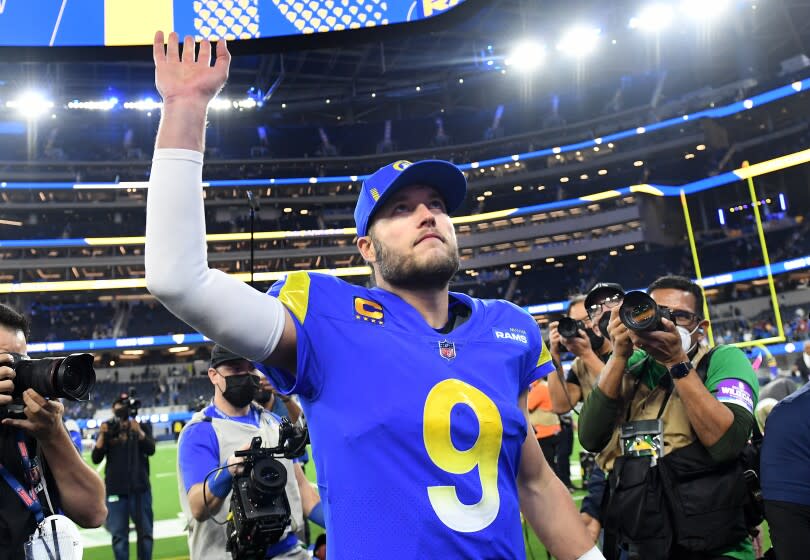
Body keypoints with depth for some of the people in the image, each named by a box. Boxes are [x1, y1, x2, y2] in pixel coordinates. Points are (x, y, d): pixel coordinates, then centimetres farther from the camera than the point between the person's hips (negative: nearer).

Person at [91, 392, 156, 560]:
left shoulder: (143, 426, 3)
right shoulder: (108, 429, 3)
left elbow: (151, 450, -12)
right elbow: (96, 459, -2)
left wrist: (138, 431, -26)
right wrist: (102, 436, -16)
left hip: (140, 488, 0)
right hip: (115, 489, 0)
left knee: (145, 532, 5)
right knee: (119, 534, 2)